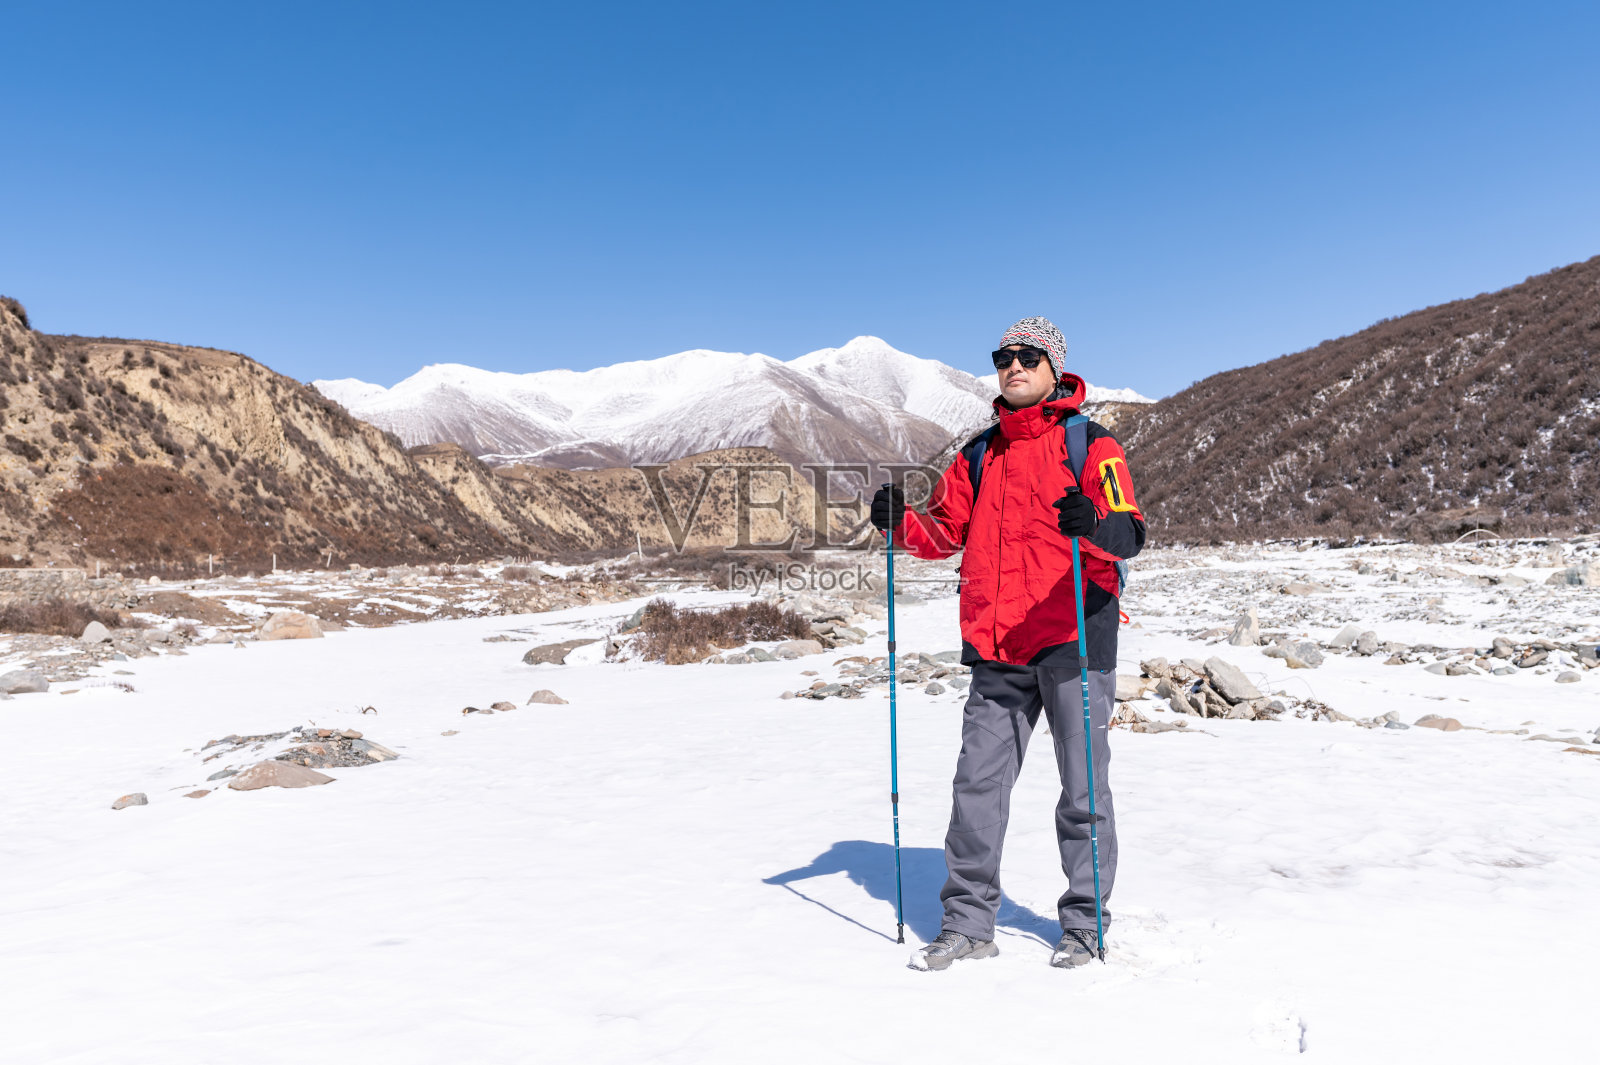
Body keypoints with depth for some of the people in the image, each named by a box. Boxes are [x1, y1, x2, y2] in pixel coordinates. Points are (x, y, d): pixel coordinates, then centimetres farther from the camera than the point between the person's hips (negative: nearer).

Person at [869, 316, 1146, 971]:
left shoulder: (1090, 445, 0)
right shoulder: (980, 455, 16)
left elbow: (1129, 532, -11)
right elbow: (947, 531, 15)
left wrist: (1093, 526, -34)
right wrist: (901, 524, -5)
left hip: (1074, 637, -4)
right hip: (998, 646, 4)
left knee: (1082, 787, 5)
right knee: (978, 781, 4)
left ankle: (1084, 923, 20)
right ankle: (968, 922, 15)